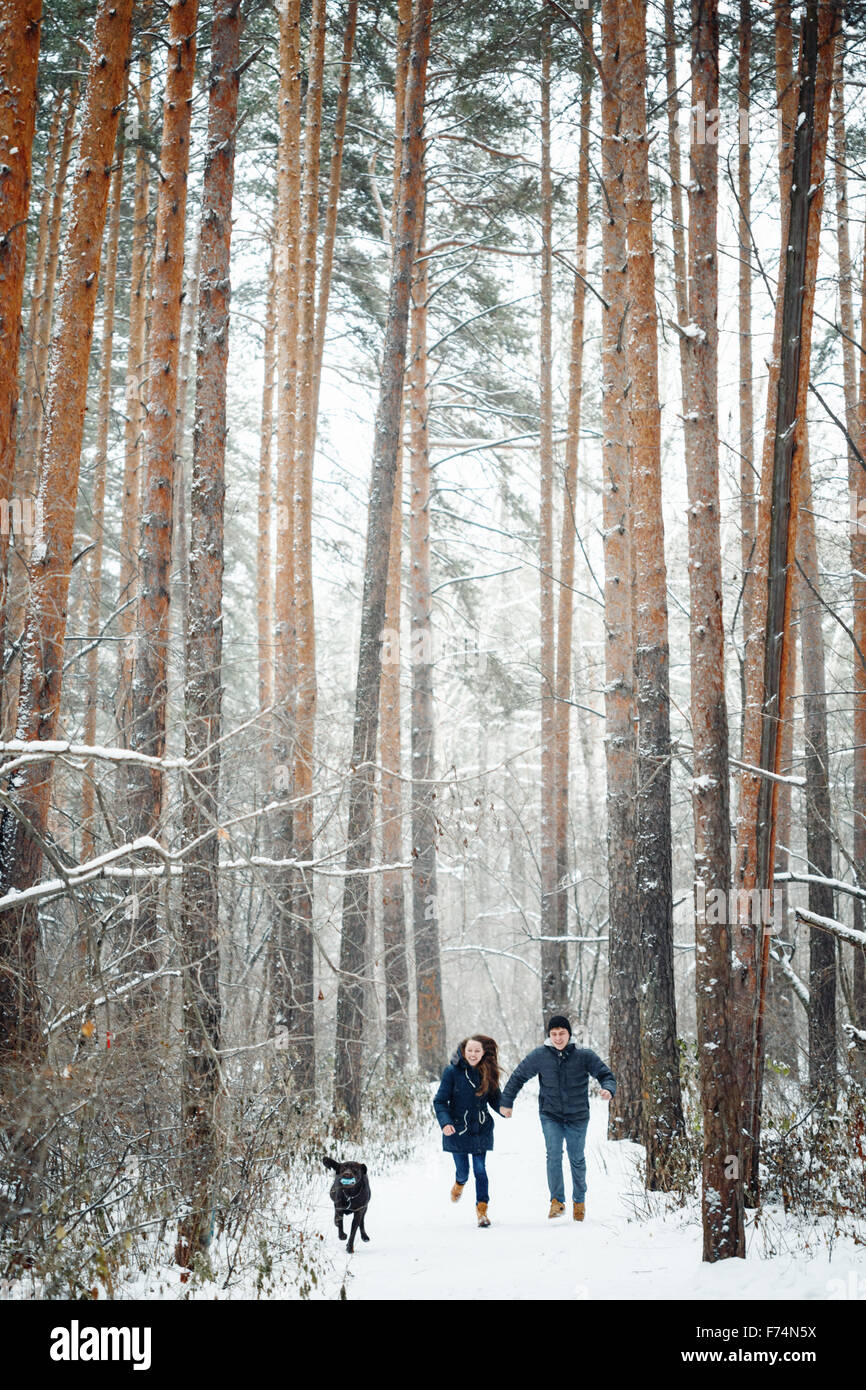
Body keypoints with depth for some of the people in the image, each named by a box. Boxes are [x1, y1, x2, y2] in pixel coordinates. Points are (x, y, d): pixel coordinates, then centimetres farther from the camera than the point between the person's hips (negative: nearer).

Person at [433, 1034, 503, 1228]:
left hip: (481, 1130, 2)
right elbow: (440, 1101, -9)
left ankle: (482, 1209, 12)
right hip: (457, 1130, -2)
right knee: (463, 1171, 7)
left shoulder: (488, 1072, -2)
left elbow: (494, 1098, 7)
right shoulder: (452, 1071, -11)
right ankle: (460, 1183, 44)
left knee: (480, 1170, -2)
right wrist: (445, 1122, -24)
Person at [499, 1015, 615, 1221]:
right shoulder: (540, 1056, -8)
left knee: (577, 1159, 10)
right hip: (550, 1114, 0)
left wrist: (608, 1089, -30)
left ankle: (579, 1200, 30)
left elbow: (605, 1073, -8)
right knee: (554, 1154, -17)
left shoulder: (584, 1055, -11)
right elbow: (518, 1076, 2)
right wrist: (506, 1102, -1)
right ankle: (557, 1200, -9)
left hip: (577, 1116, 0)